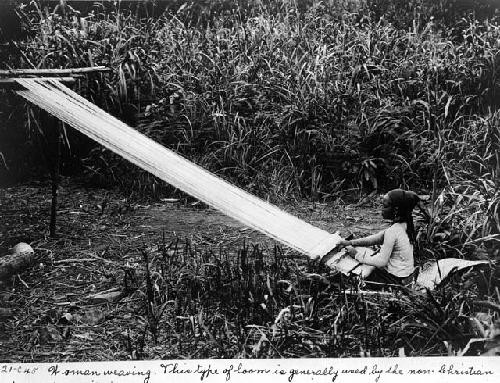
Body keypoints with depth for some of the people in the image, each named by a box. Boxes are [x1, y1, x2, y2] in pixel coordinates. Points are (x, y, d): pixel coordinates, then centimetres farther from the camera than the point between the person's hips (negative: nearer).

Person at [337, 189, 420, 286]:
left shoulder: (392, 232, -27)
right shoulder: (404, 225, 0)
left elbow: (381, 262, -23)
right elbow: (376, 238, 7)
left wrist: (357, 255, -13)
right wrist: (350, 243, 3)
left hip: (395, 279, -8)